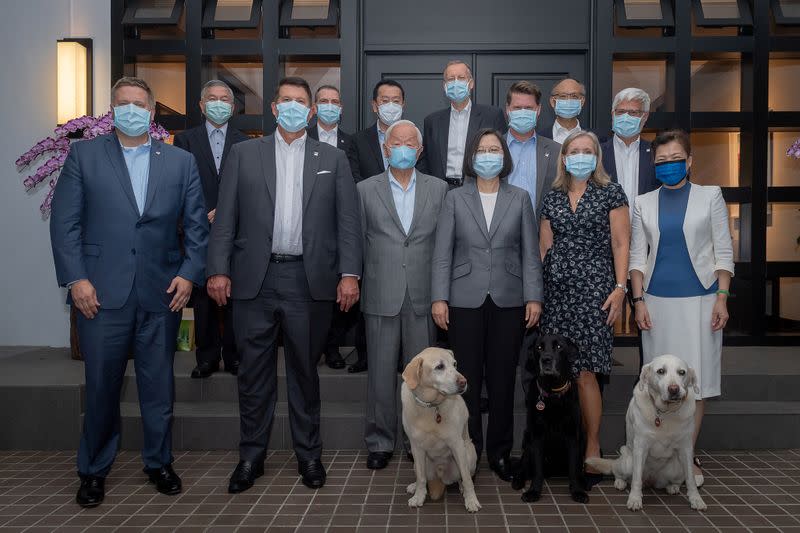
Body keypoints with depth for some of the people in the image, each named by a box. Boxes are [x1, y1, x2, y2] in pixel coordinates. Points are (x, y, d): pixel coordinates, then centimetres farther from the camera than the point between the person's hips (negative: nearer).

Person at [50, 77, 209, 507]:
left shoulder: (181, 162, 9)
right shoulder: (83, 156, 6)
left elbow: (196, 225, 7)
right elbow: (64, 222, 1)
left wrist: (189, 274, -4)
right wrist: (75, 279, -7)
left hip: (162, 294, 1)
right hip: (102, 293, -1)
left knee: (159, 385, 11)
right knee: (101, 386, 6)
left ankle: (159, 462, 28)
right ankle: (94, 470, 24)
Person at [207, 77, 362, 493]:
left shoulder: (332, 159, 9)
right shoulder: (244, 153, 9)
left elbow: (348, 221, 3)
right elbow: (225, 217, 4)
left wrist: (349, 274, -7)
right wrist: (218, 269, -5)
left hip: (309, 281, 0)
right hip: (254, 279, 1)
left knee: (305, 371, 10)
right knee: (253, 372, 7)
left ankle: (308, 454, 24)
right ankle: (251, 456, 22)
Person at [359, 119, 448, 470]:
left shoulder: (438, 189, 8)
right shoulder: (366, 190, 5)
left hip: (423, 296, 1)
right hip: (382, 296, -1)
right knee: (381, 372, 5)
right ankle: (379, 442, 18)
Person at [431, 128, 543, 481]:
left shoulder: (520, 199, 8)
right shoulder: (455, 199, 6)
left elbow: (530, 252, 5)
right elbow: (442, 253, 2)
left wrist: (533, 297, -2)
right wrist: (439, 298, -6)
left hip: (508, 302, 1)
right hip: (466, 301, -1)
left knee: (503, 380, 6)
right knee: (467, 379, 3)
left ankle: (500, 452, 18)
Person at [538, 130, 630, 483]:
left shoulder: (610, 193, 5)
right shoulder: (552, 198, 15)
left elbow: (620, 243, 0)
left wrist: (620, 287, -9)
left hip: (593, 289, -4)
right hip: (556, 290, 4)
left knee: (585, 371, -9)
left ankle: (592, 450, 3)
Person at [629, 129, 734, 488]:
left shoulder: (710, 197, 5)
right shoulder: (643, 204, 8)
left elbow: (724, 252, 3)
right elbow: (637, 256, 7)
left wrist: (722, 298, -5)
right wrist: (639, 301, -1)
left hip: (699, 299, -1)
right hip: (658, 301, 1)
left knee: (695, 379, 0)